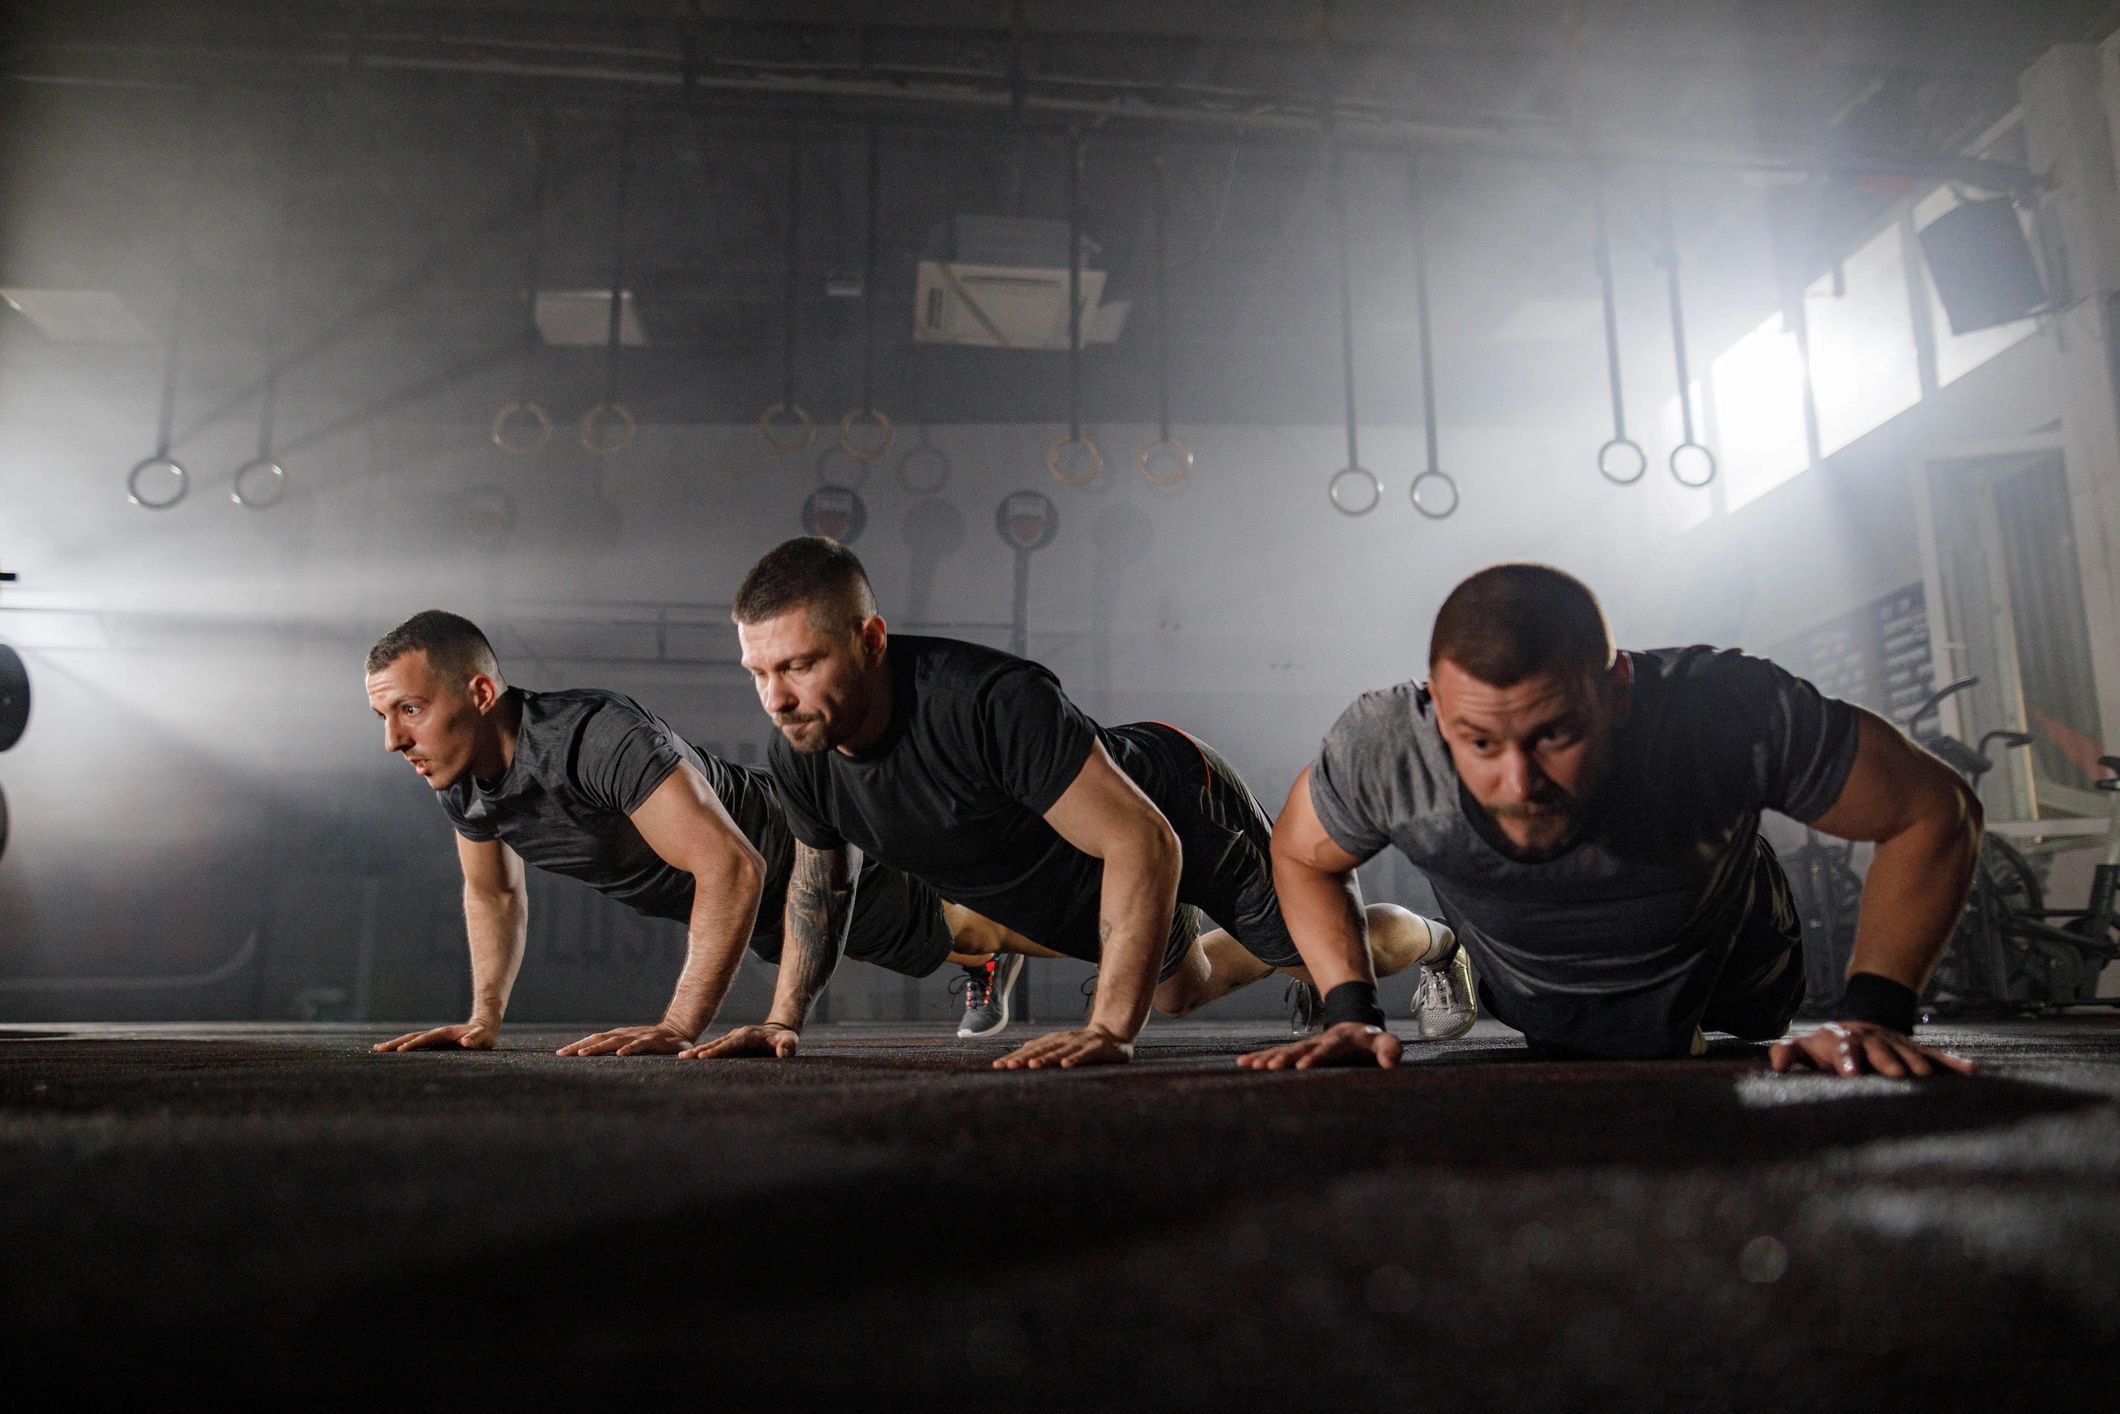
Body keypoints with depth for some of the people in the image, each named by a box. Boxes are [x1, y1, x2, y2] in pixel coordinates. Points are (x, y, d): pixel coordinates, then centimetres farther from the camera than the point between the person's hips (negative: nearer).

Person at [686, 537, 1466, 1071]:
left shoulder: (988, 700, -45)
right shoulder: (798, 757, -22)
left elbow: (1144, 844, -44)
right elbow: (820, 881, 1)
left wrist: (1109, 1029, -47)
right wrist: (785, 1018, -6)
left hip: (1179, 804, -7)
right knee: (1179, 990, 31)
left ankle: (1437, 945, 48)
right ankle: (1280, 965, 62)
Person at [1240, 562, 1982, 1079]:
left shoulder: (1731, 714, -44)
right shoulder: (1380, 748, -40)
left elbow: (1936, 811, -26)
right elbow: (1300, 854, -15)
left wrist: (1874, 1013, -34)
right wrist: (1351, 1012, -26)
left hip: (1732, 981, 0)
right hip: (1542, 1018, 1)